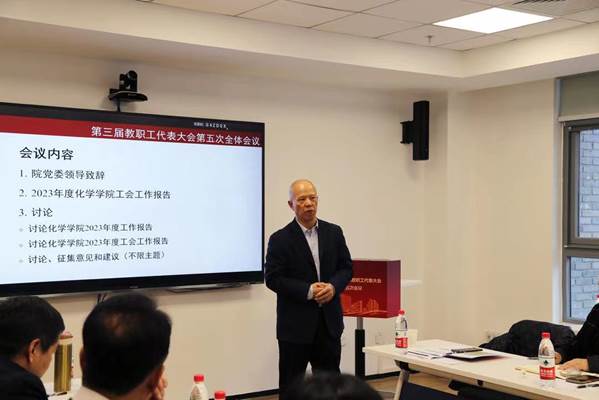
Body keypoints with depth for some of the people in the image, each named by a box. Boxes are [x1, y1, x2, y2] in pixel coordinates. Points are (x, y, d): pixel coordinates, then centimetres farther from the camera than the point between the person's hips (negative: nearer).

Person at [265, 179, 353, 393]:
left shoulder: (334, 232, 6)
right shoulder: (280, 239, -7)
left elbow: (346, 268, 9)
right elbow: (273, 278, -11)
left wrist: (333, 286, -12)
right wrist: (308, 291, -18)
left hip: (329, 321, 4)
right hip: (295, 324, -3)